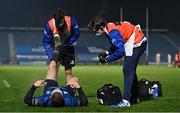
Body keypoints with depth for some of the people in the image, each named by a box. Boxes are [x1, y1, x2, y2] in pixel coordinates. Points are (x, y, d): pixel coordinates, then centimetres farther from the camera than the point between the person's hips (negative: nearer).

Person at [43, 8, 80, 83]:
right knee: (53, 65, -23)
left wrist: (69, 43, -18)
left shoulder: (71, 21, -22)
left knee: (68, 72, 5)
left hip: (68, 48, 1)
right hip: (56, 48, -1)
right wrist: (51, 54, -30)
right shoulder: (49, 25, -25)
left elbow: (76, 34, -6)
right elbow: (46, 42, -18)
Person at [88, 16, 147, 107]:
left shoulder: (113, 32, -27)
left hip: (137, 44, -11)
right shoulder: (110, 27, 3)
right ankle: (134, 97, 30)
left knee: (127, 70, -15)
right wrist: (107, 53, 2)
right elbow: (117, 46, 15)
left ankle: (126, 101, -18)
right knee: (130, 70, 18)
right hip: (138, 43, 11)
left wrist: (107, 59, -19)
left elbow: (120, 51, -29)